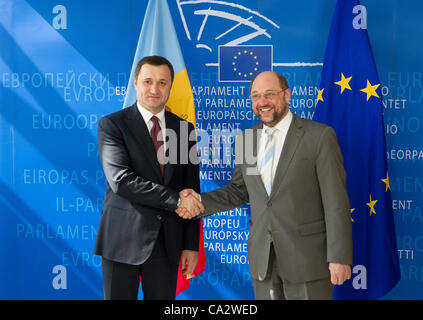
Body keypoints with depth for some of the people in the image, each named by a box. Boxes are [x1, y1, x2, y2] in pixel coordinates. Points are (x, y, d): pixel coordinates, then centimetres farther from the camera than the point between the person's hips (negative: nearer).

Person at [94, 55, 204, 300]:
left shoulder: (184, 128, 8)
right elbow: (121, 181, -17)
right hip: (124, 238, -3)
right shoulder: (112, 124, -4)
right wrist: (176, 200, -17)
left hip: (167, 241, 4)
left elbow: (192, 190, 9)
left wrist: (191, 244, 5)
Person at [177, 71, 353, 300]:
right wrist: (201, 201, -2)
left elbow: (336, 201, -10)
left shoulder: (320, 136, -8)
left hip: (306, 256, -4)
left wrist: (339, 257, -13)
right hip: (262, 259, 5)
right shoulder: (245, 139, 8)